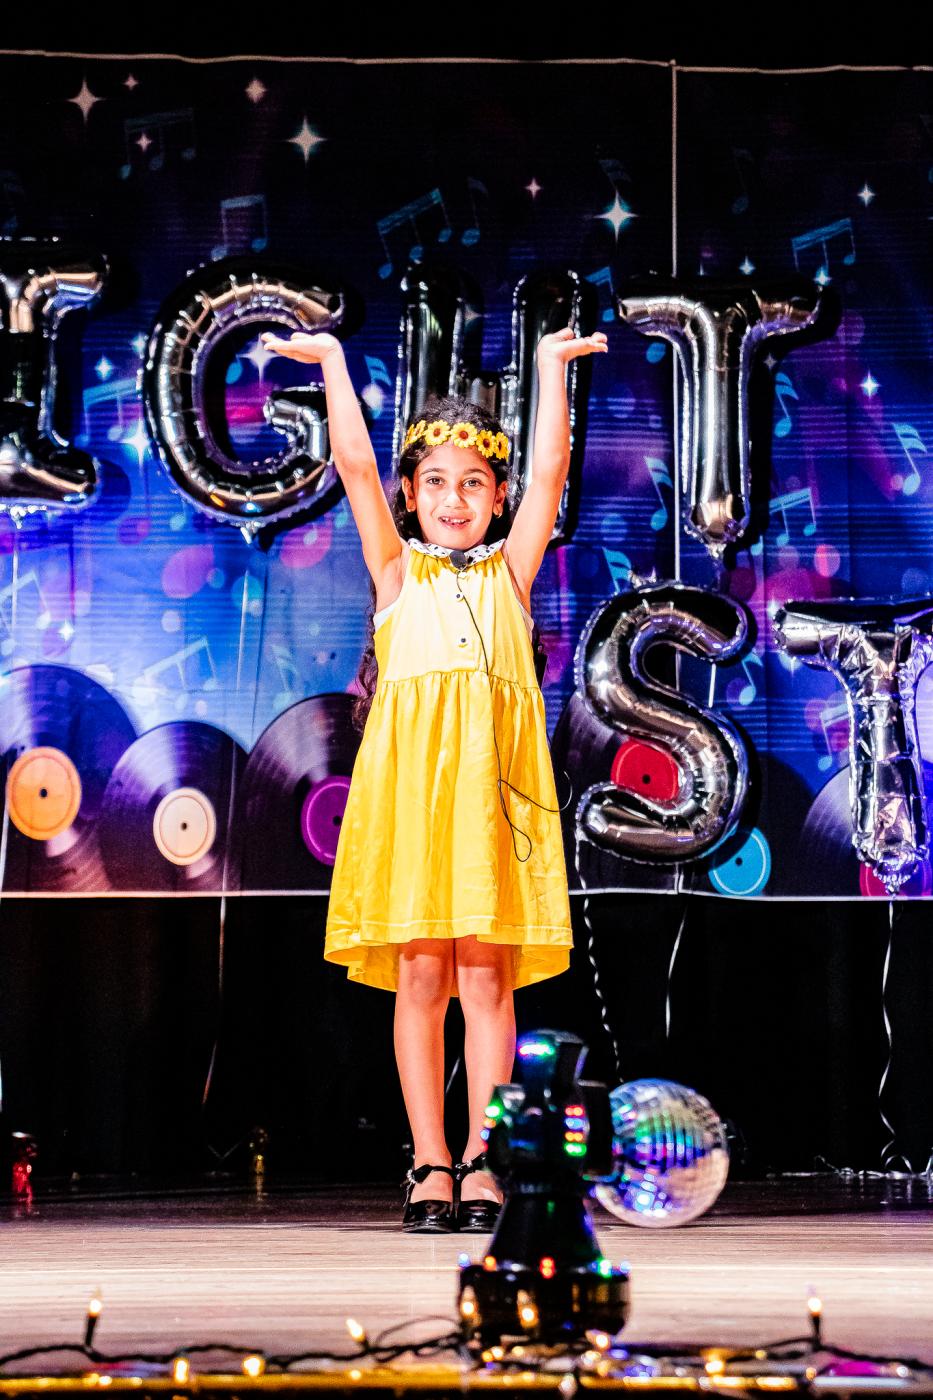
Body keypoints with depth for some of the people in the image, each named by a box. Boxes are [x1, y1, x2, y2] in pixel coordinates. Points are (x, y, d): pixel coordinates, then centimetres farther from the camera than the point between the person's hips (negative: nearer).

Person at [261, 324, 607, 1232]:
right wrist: (332, 362, 11)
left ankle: (481, 1163, -1)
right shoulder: (396, 571, 17)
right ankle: (431, 1166, 2)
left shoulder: (508, 571, 18)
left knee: (486, 975, -2)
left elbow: (550, 466, 11)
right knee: (419, 975, -2)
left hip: (493, 780, 0)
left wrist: (552, 365, 14)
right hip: (409, 777, 0)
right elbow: (354, 464, 9)